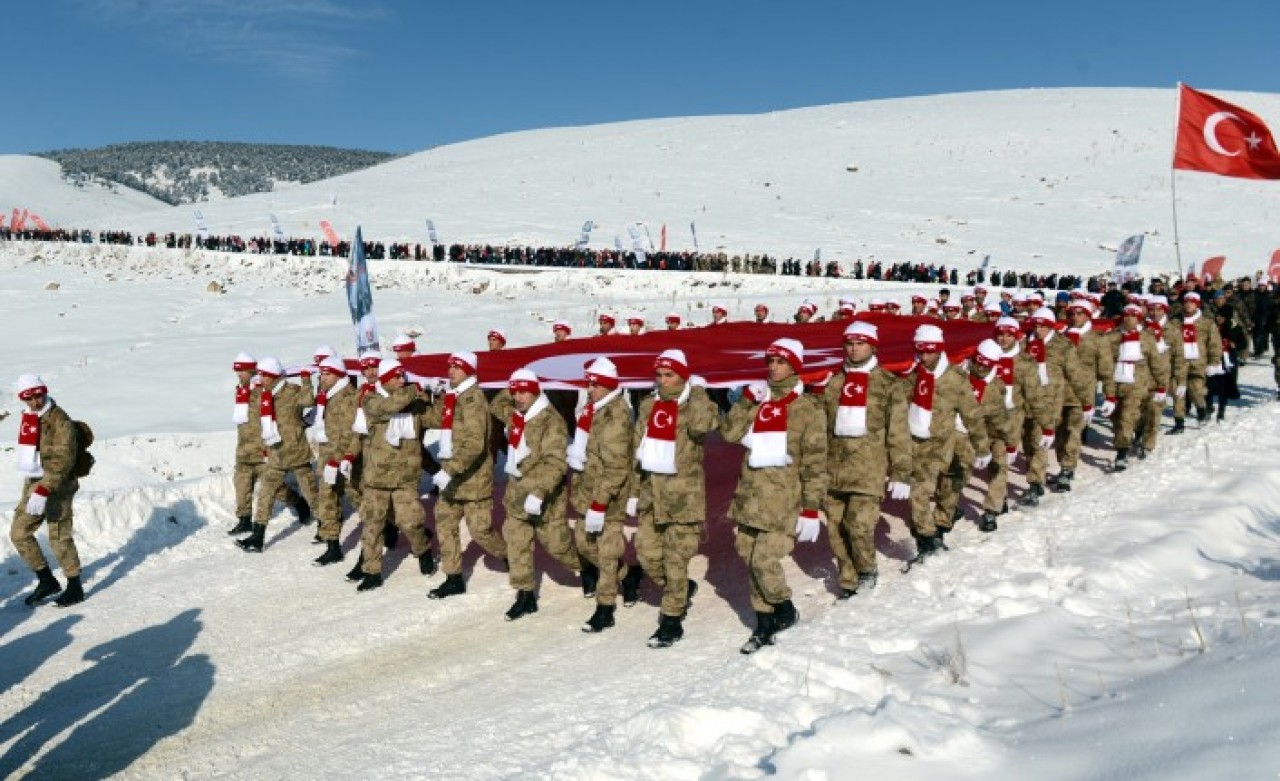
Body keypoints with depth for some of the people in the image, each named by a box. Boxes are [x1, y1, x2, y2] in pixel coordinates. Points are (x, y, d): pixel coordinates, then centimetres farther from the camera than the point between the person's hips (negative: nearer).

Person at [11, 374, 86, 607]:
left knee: (59, 537, -4)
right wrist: (33, 489, 20)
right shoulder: (27, 418, 10)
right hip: (32, 483, 8)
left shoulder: (60, 420, -16)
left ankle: (75, 588, 9)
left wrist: (43, 492, -28)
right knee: (19, 533, 7)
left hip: (57, 485, -8)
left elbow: (63, 461, -22)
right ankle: (47, 581, 19)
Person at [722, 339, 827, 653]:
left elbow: (814, 463, -6)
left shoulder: (807, 409, -4)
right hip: (750, 495, 6)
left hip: (783, 500, -5)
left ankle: (785, 610, 15)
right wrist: (747, 400, -8)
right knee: (751, 561, 8)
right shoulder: (758, 401, 11)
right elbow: (729, 432, 0)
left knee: (764, 560, -12)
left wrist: (811, 509, -10)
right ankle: (764, 623, 23)